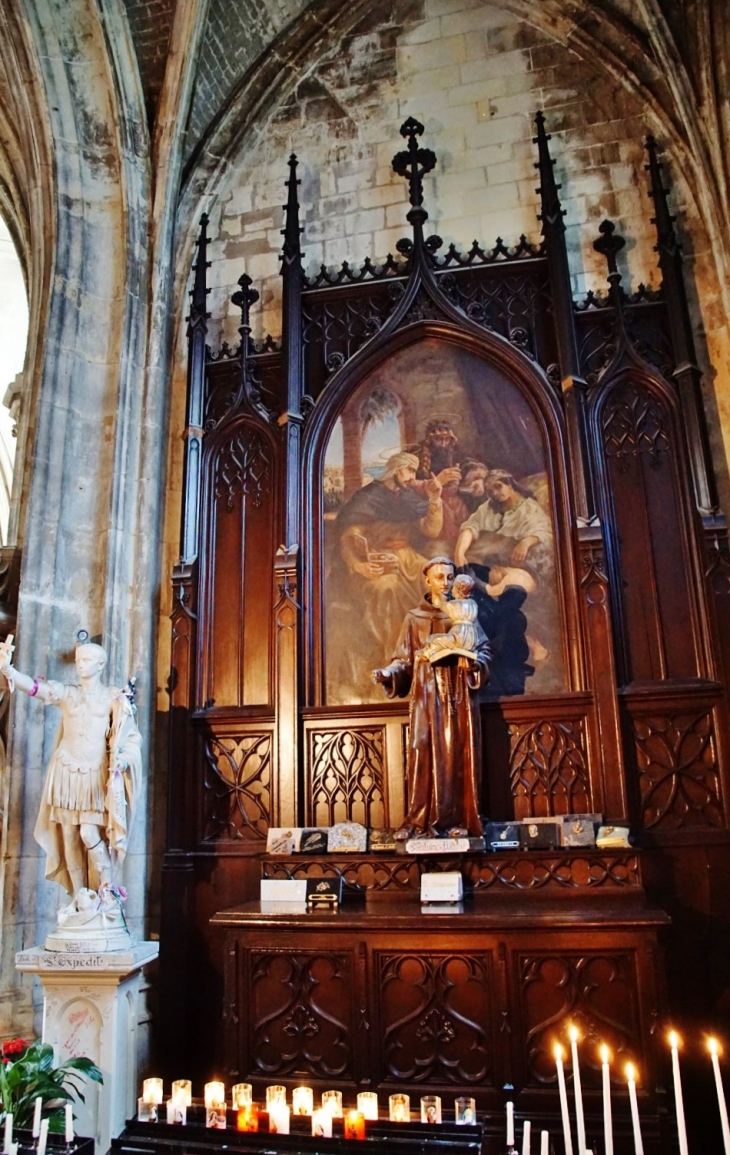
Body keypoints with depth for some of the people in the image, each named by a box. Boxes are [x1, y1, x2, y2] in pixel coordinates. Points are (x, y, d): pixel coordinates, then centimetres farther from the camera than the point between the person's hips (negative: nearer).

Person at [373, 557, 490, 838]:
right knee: (424, 754, -7)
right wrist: (388, 673, -16)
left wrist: (473, 662, -14)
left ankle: (456, 819, 4)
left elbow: (484, 650, 8)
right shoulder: (414, 618, 9)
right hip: (427, 695, -1)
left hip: (459, 696, 1)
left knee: (458, 755, -1)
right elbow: (404, 660, 4)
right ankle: (418, 820, -4)